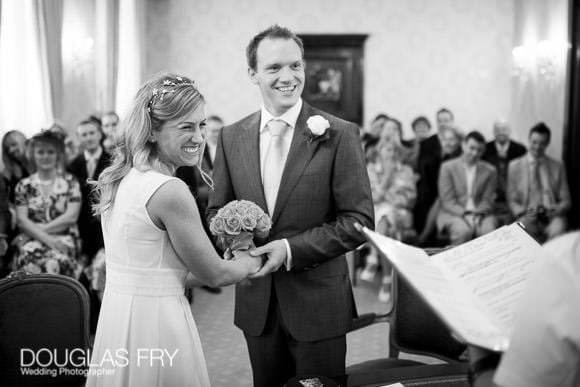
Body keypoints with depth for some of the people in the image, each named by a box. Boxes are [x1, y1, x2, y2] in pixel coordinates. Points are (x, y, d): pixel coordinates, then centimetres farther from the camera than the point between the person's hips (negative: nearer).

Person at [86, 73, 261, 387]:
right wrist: (254, 261, 7)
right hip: (155, 323, -8)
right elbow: (214, 275, -13)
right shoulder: (170, 190, -22)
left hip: (115, 313, 8)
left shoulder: (117, 178, 3)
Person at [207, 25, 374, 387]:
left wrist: (292, 249, -20)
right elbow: (217, 210, 11)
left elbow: (359, 220, -11)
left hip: (317, 302, -3)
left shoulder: (340, 134, -9)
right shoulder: (232, 137, 3)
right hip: (256, 302, 4)